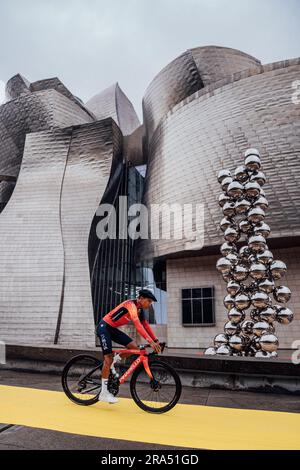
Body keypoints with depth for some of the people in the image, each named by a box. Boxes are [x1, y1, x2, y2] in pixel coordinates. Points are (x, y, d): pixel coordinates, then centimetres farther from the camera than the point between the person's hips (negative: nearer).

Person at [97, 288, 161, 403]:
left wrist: (156, 341, -5)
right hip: (104, 327, -8)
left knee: (134, 347, -7)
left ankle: (112, 363, 11)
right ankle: (104, 393, -5)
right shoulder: (131, 305, -25)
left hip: (113, 329, 8)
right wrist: (151, 342, -42)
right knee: (108, 358, -13)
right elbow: (138, 325, -36)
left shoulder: (140, 310, 4)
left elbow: (146, 325, 5)